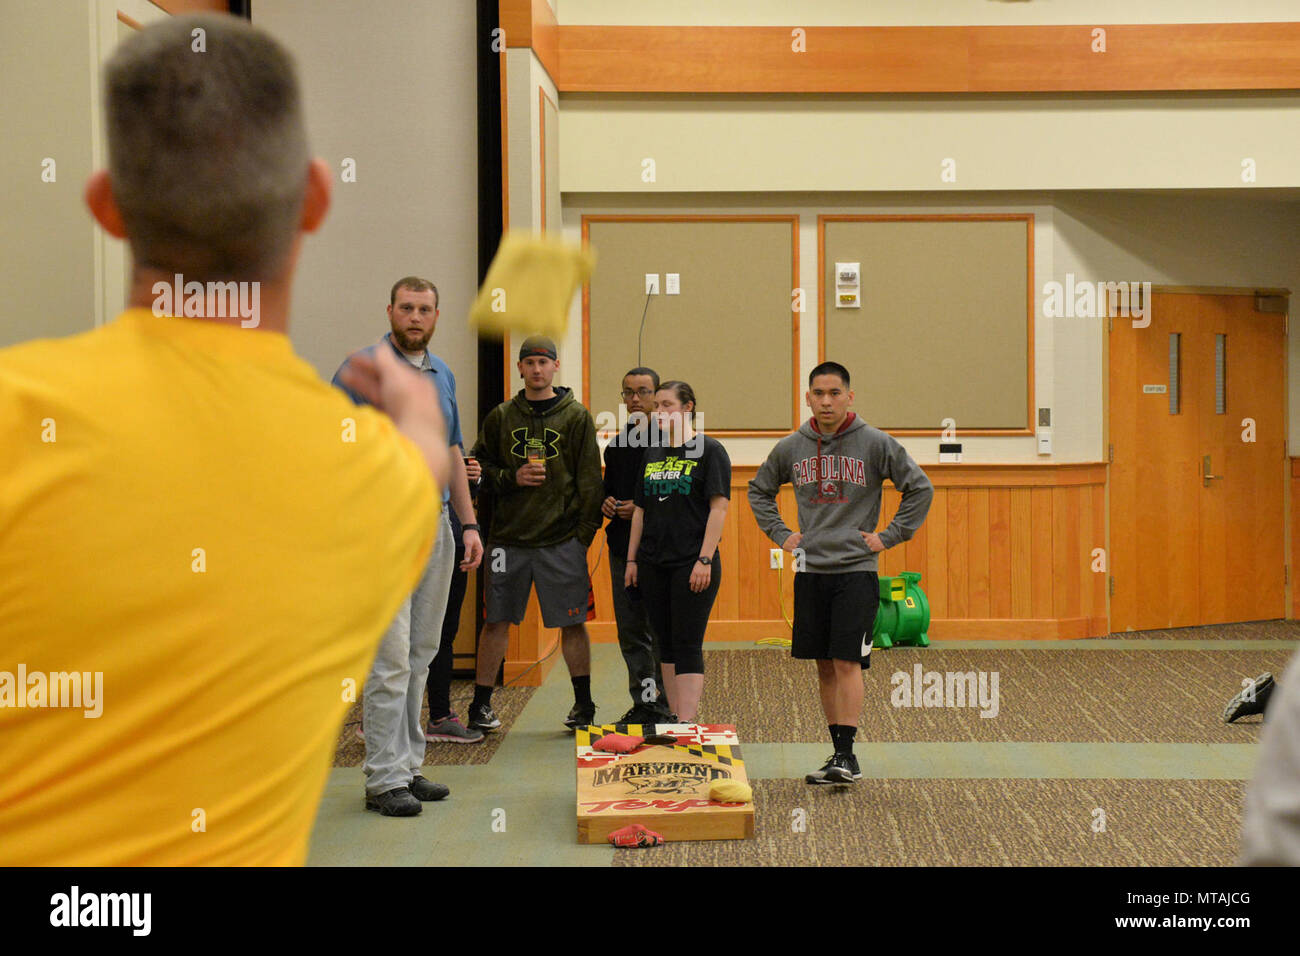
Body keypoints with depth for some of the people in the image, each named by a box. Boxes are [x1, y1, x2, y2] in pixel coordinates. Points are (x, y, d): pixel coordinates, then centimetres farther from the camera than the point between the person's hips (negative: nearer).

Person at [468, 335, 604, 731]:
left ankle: (583, 703, 16)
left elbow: (589, 479, 1)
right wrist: (512, 477, -8)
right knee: (496, 621, 4)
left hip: (562, 539, -1)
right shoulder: (501, 417, 8)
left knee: (572, 622, 3)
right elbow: (479, 468, 10)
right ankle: (481, 705, 14)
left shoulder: (576, 417, 3)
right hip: (508, 538, 2)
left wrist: (585, 532, -7)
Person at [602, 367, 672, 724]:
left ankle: (669, 705, 5)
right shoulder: (617, 443, 16)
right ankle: (643, 703, 17)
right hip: (622, 547, 7)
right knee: (631, 631, 9)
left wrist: (643, 508, -16)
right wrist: (607, 504, 6)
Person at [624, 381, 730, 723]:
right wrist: (631, 559, 13)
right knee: (666, 643, 10)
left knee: (687, 645, -8)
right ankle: (675, 717, 18)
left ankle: (688, 723, -9)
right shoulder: (652, 453, 14)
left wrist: (705, 560, -17)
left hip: (692, 564, -6)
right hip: (653, 564, 6)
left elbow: (719, 507, -10)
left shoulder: (710, 450, -5)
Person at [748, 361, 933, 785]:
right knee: (824, 666, 7)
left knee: (847, 662, -11)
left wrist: (889, 536, -2)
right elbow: (759, 490, 23)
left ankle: (847, 754, -8)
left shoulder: (875, 443, -4)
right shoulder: (791, 448, 6)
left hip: (857, 570, -4)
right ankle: (838, 753, 15)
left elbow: (920, 488, 2)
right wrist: (779, 533, 11)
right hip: (810, 570, 4)